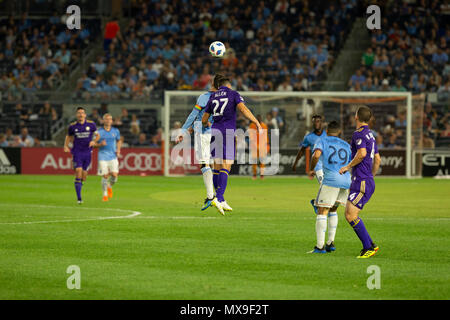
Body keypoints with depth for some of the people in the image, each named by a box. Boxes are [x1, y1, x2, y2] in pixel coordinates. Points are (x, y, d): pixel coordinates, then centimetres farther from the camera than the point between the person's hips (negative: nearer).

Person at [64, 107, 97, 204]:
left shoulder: (91, 124, -1)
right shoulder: (73, 126, 0)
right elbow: (68, 136, 17)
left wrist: (94, 142, -7)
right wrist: (66, 146, 1)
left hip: (87, 152, 2)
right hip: (77, 152, -2)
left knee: (84, 174, 7)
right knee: (78, 172, -15)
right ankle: (79, 198, -14)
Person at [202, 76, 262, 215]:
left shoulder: (213, 97, 16)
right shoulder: (234, 94, 6)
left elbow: (204, 120, 20)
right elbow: (243, 109, -12)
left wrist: (207, 124, 43)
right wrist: (257, 123, -12)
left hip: (215, 131, 4)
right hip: (228, 132, -4)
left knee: (218, 167, 10)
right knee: (226, 168, -7)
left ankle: (221, 201, 8)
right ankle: (218, 198, -21)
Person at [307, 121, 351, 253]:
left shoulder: (322, 141, 10)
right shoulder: (346, 145, 24)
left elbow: (316, 155, -9)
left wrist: (311, 169, 5)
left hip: (330, 179, -5)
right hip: (346, 180, 5)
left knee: (322, 212, -2)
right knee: (333, 210, 23)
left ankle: (320, 246, -11)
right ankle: (331, 242, 14)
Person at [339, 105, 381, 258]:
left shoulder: (359, 133, -11)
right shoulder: (370, 134, 19)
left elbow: (362, 153, -26)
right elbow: (378, 159, 25)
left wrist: (348, 166, -13)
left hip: (362, 182, -10)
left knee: (352, 215, -14)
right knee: (348, 215, 10)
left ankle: (369, 247, -13)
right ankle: (370, 245, 10)